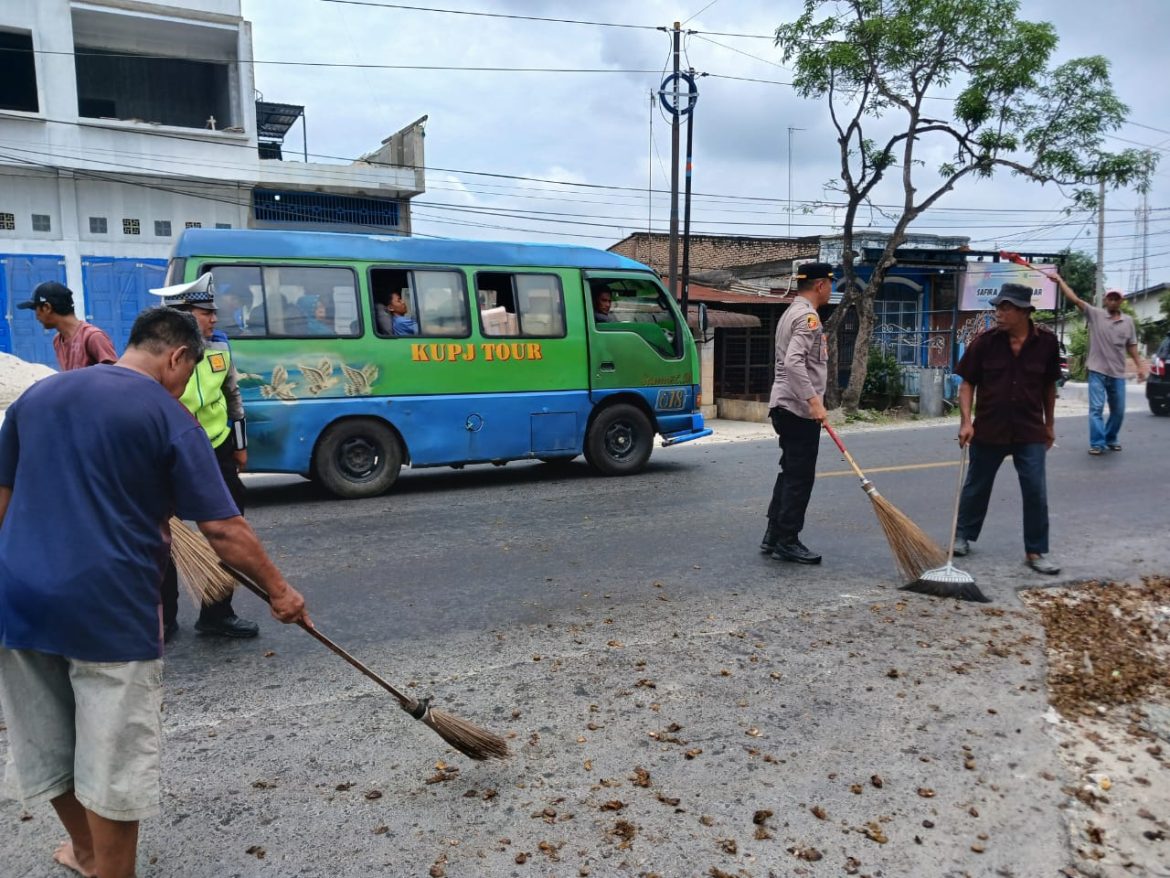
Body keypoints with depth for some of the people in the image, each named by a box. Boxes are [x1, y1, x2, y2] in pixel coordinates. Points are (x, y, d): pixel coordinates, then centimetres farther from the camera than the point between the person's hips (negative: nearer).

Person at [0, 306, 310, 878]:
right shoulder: (169, 418, -8)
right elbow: (223, 529, -11)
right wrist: (278, 590, -1)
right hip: (109, 610, -7)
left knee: (47, 746, 23)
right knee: (113, 764, 8)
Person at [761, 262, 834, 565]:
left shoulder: (791, 313, 19)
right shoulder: (807, 317, -14)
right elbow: (794, 362, -27)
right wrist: (814, 401, -30)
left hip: (785, 406, 10)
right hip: (800, 409, -10)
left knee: (790, 472, 15)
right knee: (800, 477, -4)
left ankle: (774, 535, 20)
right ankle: (787, 542, 2)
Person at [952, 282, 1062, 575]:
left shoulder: (1046, 342, -4)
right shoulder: (985, 341, -7)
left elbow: (1049, 386, 8)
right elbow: (967, 383, -3)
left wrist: (1049, 424, 12)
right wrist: (966, 422, -13)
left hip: (1030, 432, 0)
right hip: (988, 430, 0)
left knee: (1036, 493, 0)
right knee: (976, 487, 14)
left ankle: (1035, 552, 13)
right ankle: (963, 536, 33)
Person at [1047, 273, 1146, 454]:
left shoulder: (1128, 321, 8)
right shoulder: (1095, 314, -2)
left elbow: (1132, 346, 13)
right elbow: (1074, 299, -10)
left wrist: (1140, 366, 8)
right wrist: (1060, 280, -18)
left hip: (1118, 373, 4)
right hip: (1097, 371, -3)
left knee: (1118, 411, 11)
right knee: (1096, 408, -6)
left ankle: (1111, 439, 28)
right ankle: (1097, 443, -2)